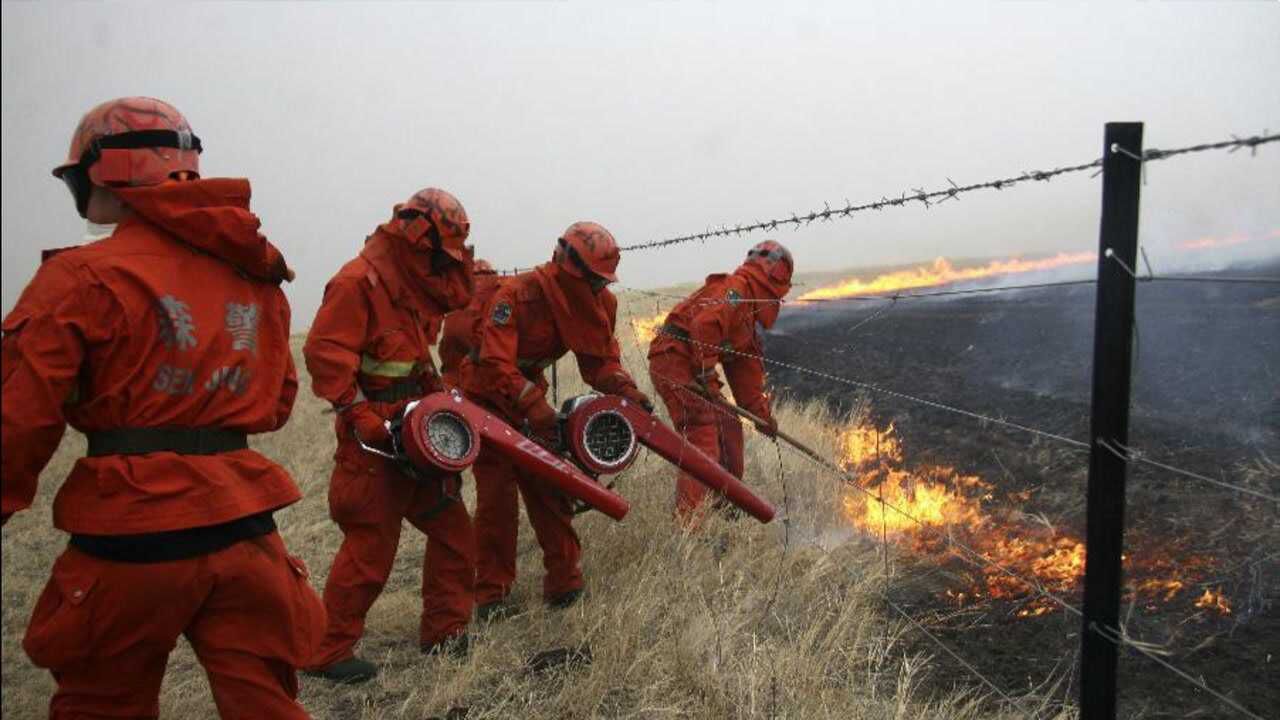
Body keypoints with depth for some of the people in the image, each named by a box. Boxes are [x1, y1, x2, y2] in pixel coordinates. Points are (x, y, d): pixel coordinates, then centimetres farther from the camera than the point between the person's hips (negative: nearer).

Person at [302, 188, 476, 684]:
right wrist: (363, 417, -26)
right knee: (371, 547, -3)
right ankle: (327, 653, 14)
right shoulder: (359, 280, -16)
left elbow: (457, 297, 24)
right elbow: (324, 353, -23)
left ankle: (444, 633, 26)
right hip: (375, 438, -9)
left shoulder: (414, 280, 12)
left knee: (452, 528, 12)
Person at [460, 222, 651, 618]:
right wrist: (534, 406, -44)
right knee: (497, 493, -7)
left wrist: (625, 388, -24)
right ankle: (491, 595, 5)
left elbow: (601, 358, -5)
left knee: (550, 489, 5)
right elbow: (496, 364, -35)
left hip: (530, 394, 7)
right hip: (487, 396, -6)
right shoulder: (516, 295, -29)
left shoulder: (596, 302, -7)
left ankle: (564, 584, 15)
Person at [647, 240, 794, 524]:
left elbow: (747, 367, 26)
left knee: (728, 428, 17)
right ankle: (687, 521, -16)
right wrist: (706, 373, -22)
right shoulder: (735, 288, -8)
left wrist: (761, 413, 26)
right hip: (674, 360, -10)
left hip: (690, 367, 10)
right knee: (703, 437, -15)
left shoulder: (747, 309, 24)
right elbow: (704, 323, -26)